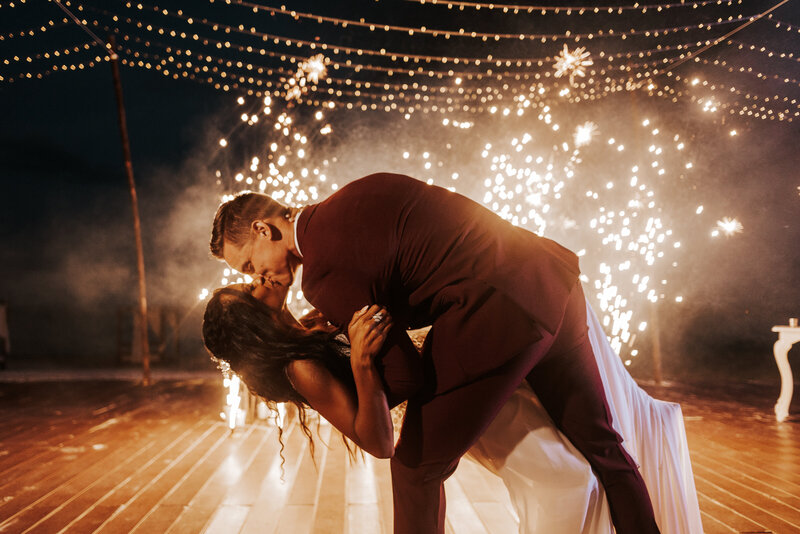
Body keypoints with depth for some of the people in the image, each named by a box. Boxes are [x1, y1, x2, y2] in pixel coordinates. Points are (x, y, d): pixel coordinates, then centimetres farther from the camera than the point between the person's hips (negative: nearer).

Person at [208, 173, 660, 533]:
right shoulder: (360, 193, 13)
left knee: (417, 469, 10)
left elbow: (407, 378, -10)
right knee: (599, 444, 21)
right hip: (549, 277, 9)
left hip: (495, 319, -9)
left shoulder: (324, 274, -12)